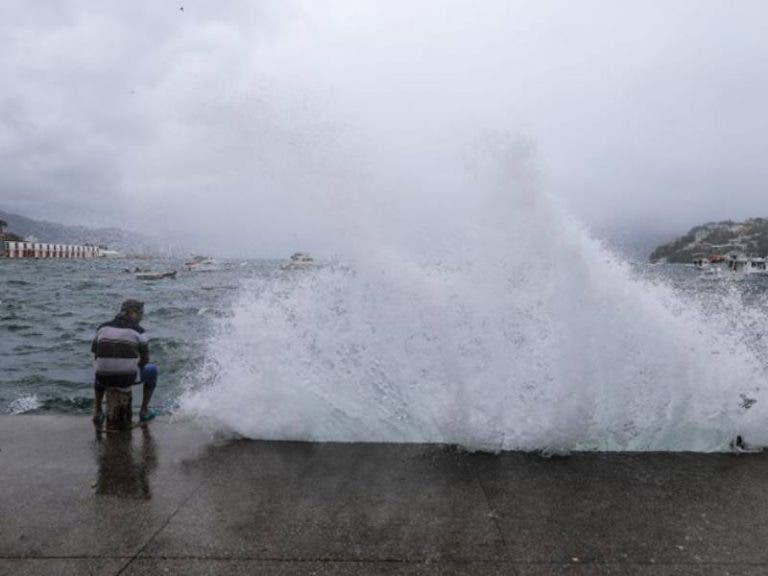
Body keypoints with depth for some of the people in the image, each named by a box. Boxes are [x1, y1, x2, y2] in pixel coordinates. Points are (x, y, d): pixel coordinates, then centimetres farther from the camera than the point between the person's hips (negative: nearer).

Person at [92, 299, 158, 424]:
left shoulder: (103, 328, 7)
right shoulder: (138, 331, -3)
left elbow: (96, 353, 16)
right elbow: (145, 359, 1)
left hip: (105, 379, 4)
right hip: (128, 378, -4)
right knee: (152, 370, 27)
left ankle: (98, 412, 36)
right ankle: (144, 410, 26)